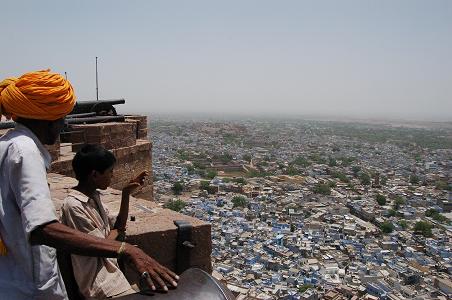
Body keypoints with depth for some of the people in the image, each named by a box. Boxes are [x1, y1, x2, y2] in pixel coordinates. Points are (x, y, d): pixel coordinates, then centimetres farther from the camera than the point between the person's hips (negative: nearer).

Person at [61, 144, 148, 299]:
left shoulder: (94, 196, 5)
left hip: (113, 270, 8)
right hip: (101, 283, -8)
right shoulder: (73, 206, -21)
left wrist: (126, 194, -1)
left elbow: (119, 227, 8)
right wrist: (116, 231, 2)